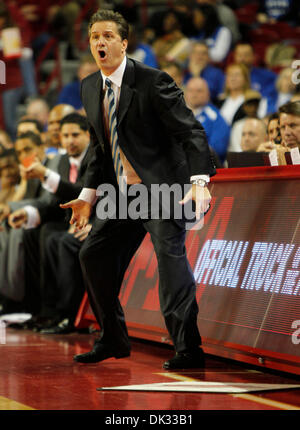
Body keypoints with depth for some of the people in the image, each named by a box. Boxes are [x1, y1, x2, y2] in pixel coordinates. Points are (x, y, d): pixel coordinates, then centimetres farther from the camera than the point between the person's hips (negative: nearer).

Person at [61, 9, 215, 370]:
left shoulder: (153, 82, -14)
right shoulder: (89, 88, 8)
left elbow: (191, 132, -18)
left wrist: (199, 182, -31)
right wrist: (88, 195, 14)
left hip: (162, 185, -8)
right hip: (122, 192, 8)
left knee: (169, 251, -22)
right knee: (93, 255, 9)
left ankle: (187, 349, -21)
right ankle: (113, 340, 25)